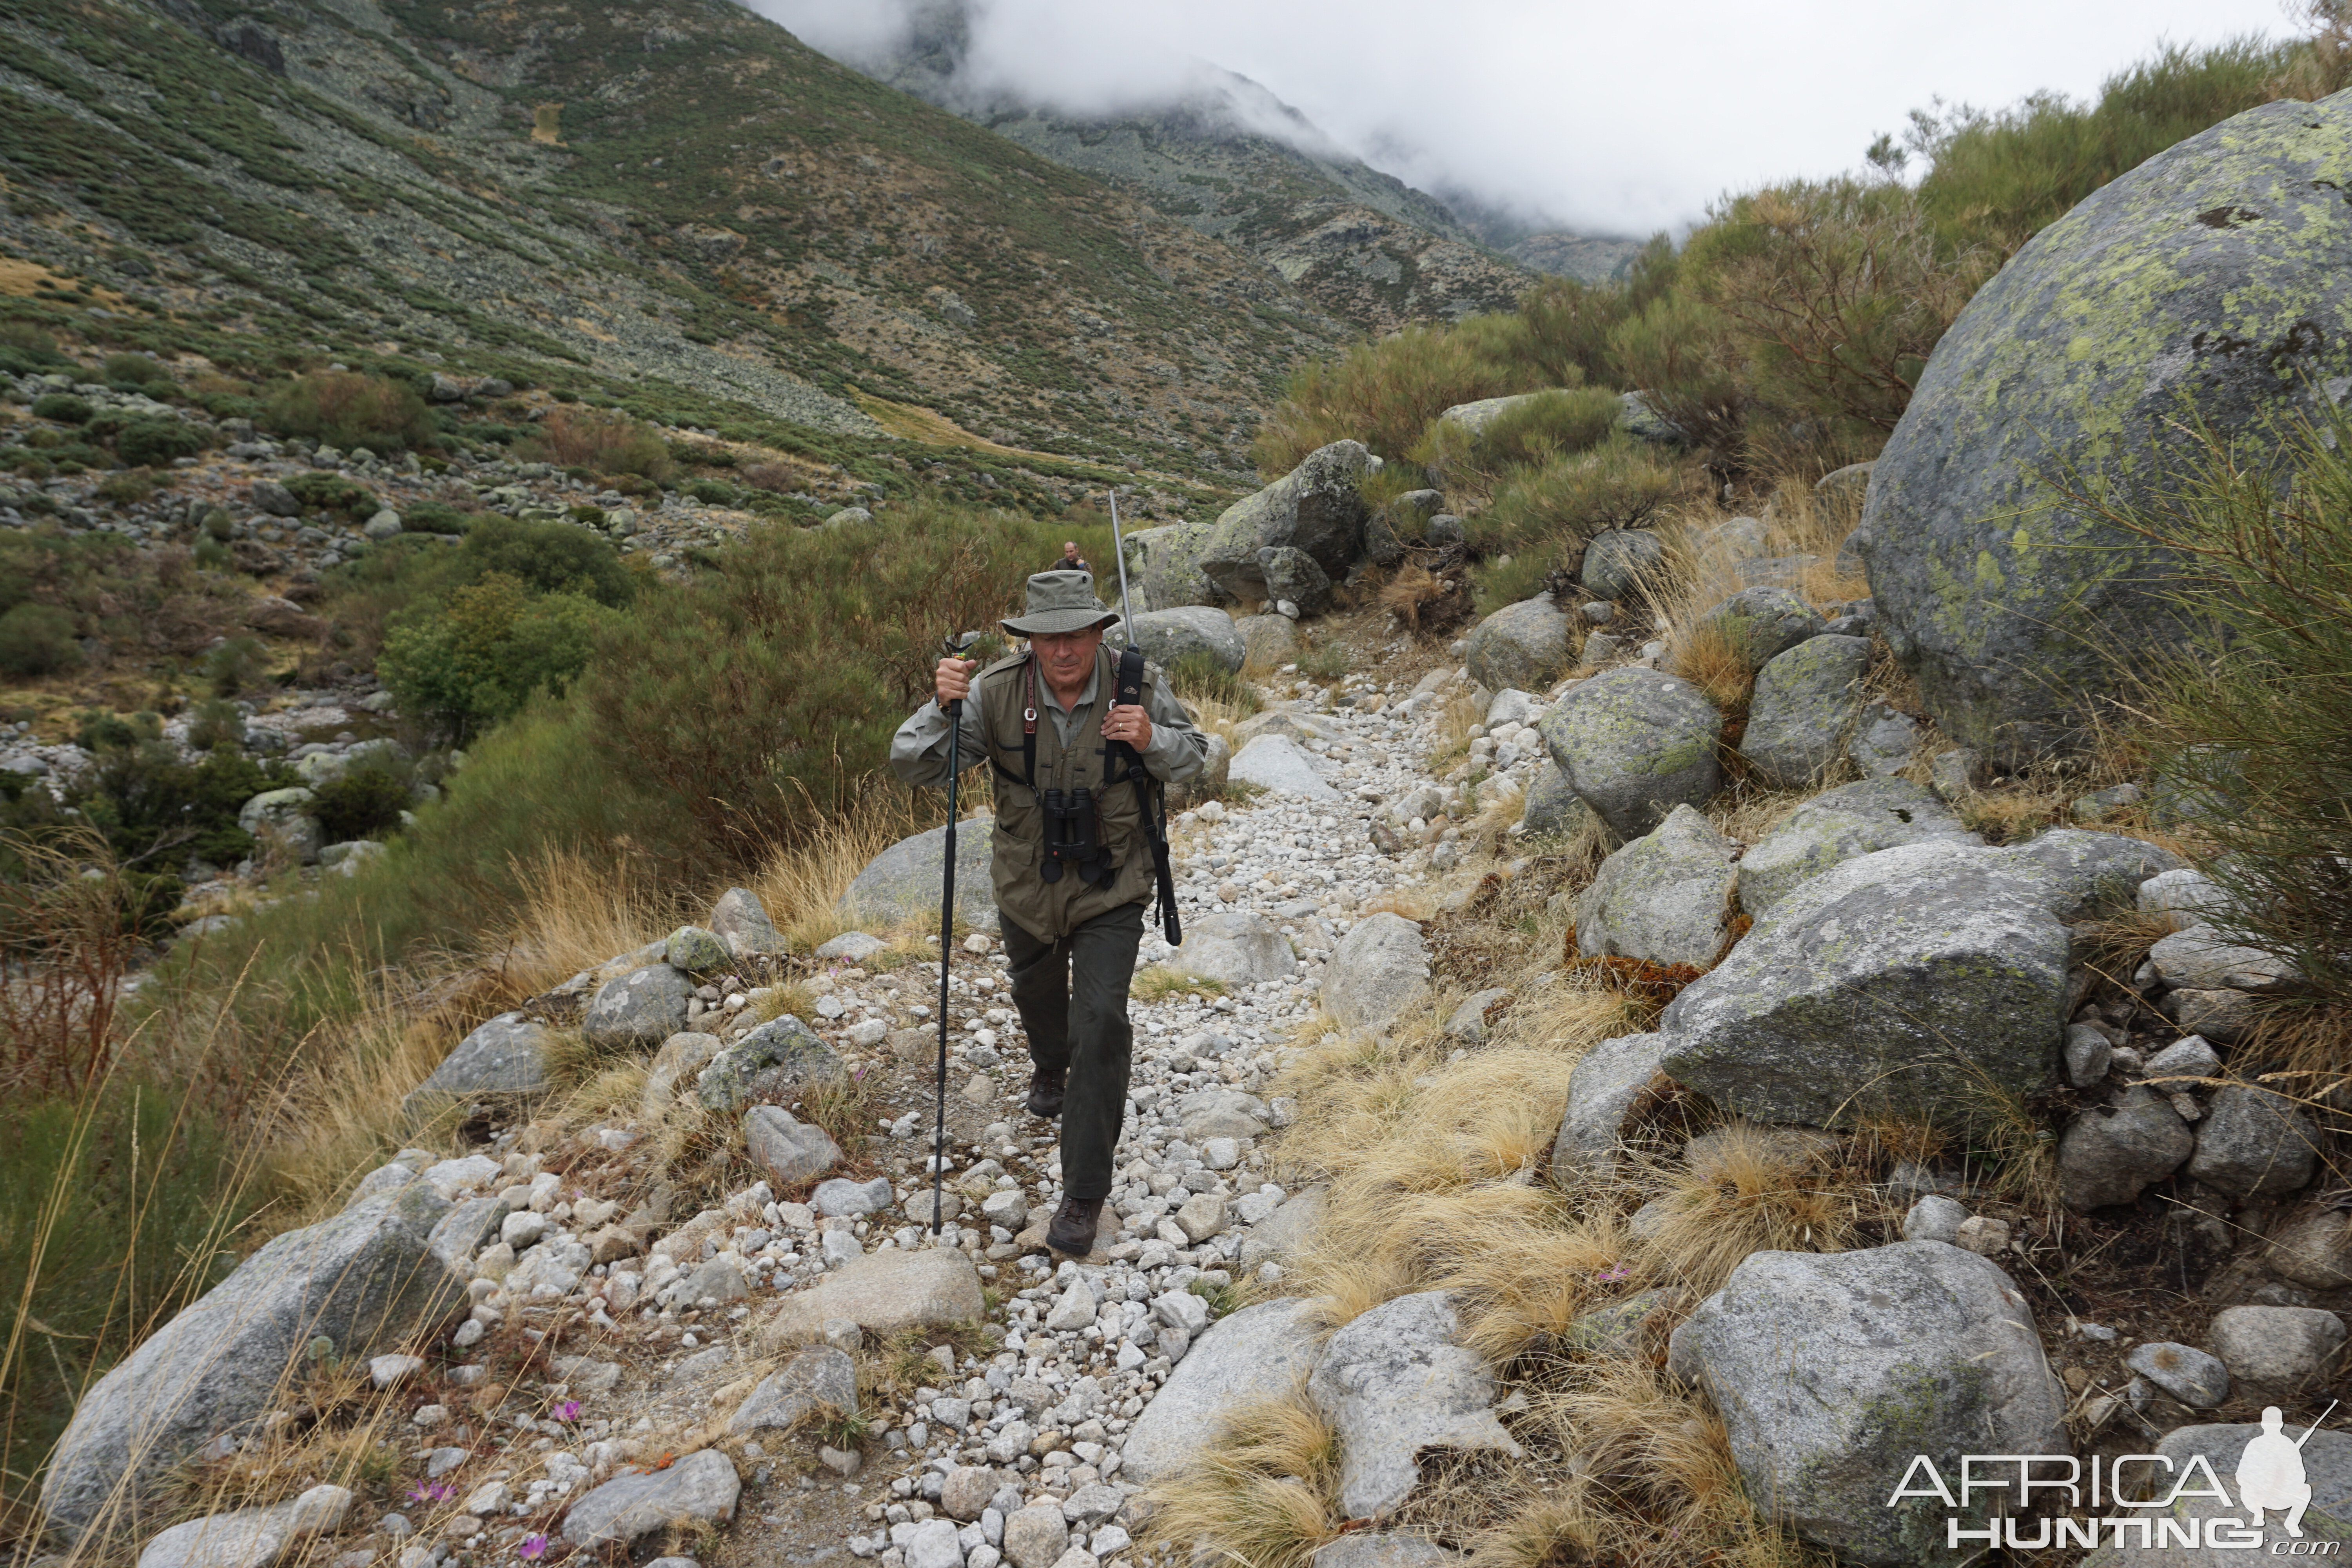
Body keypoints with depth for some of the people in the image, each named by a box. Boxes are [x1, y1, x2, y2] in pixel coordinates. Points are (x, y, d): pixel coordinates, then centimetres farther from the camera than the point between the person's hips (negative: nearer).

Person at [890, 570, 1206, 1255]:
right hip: (1026, 888, 2)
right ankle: (1049, 1066, 65)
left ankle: (1084, 1194, 2)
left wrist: (1152, 741, -24)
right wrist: (941, 706, -35)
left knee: (1099, 1026, -11)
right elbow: (913, 766, -16)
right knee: (1037, 993, 27)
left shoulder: (1138, 686, -17)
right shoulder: (996, 693, -18)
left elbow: (1195, 754, -1)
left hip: (1110, 891, -2)